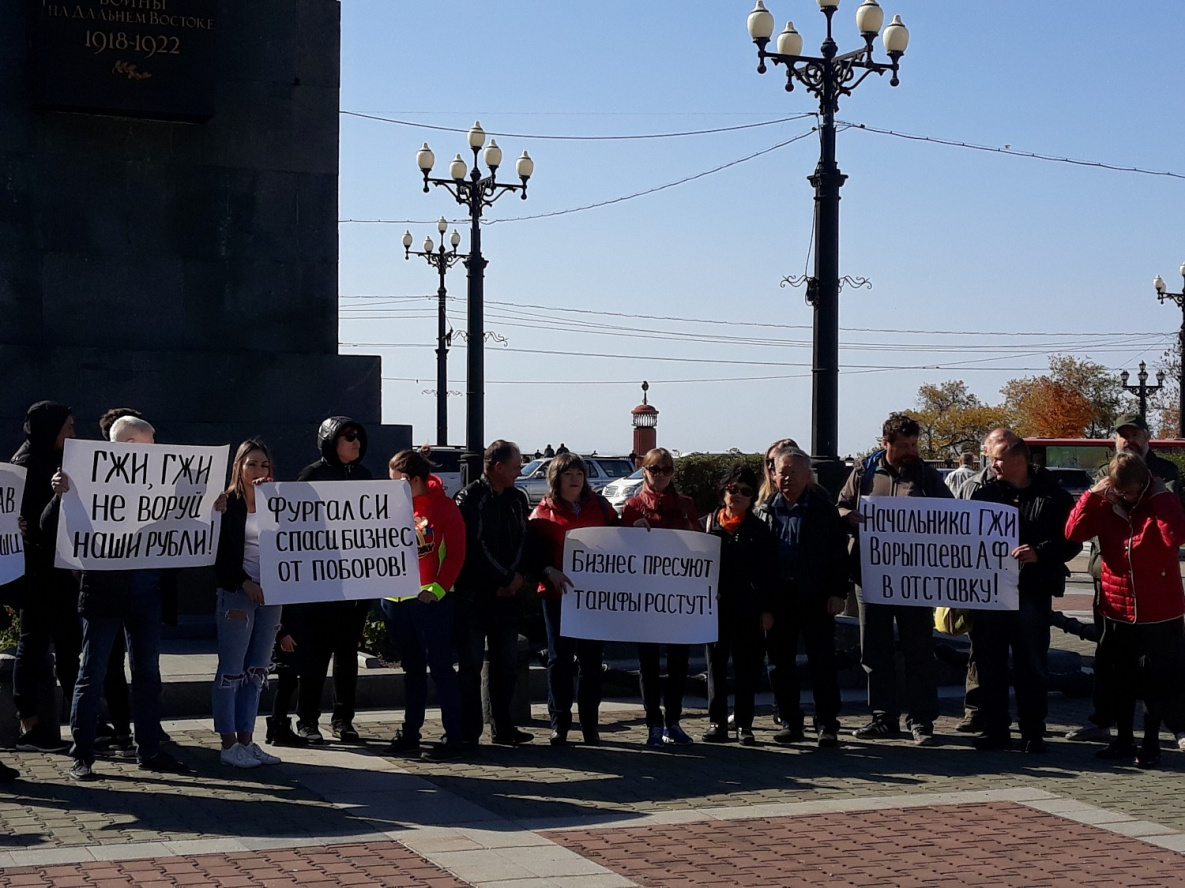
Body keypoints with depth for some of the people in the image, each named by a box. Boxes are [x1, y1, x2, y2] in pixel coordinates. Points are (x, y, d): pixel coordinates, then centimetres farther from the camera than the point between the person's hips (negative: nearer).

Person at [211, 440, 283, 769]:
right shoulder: (226, 504, -2)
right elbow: (218, 554, -7)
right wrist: (244, 582, -15)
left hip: (269, 594, 5)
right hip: (236, 593, -5)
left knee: (257, 670, 8)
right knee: (231, 670, -2)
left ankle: (246, 740, 14)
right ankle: (229, 745, 3)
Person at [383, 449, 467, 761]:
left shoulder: (443, 506, -6)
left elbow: (456, 554, -8)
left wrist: (437, 589, -16)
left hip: (430, 598, -5)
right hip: (395, 597, 5)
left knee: (440, 667, -4)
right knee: (412, 668, 15)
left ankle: (453, 738, 0)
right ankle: (410, 732, 22)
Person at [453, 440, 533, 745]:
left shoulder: (518, 499, 13)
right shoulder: (470, 497, -7)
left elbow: (525, 540, 9)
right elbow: (476, 546, -13)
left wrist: (517, 577, -7)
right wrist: (505, 579, -12)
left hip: (508, 594, 6)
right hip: (473, 594, -6)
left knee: (507, 663, 10)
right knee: (470, 665, -2)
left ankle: (502, 727, 18)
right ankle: (469, 730, 2)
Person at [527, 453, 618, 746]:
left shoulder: (599, 506, 10)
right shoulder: (543, 513, 2)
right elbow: (533, 554, -2)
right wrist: (549, 571, -20)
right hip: (557, 593, -2)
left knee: (591, 657, 5)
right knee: (560, 657, 1)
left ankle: (590, 723, 13)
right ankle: (559, 723, 6)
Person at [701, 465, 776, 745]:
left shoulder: (760, 530, 4)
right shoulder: (707, 524, 7)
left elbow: (768, 572, 1)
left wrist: (767, 609, -4)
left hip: (748, 607, -1)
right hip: (714, 605, 1)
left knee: (747, 668, 3)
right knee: (716, 665, 4)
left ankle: (743, 725, 9)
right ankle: (717, 722, 10)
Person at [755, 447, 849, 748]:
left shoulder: (823, 509, 1)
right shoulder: (766, 510, 9)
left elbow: (839, 553, -1)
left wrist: (838, 593, -8)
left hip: (815, 598, -3)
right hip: (778, 597, 3)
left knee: (822, 663, -1)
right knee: (781, 661, 8)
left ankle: (827, 726, 4)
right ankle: (790, 722, 18)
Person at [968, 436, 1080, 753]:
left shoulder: (1054, 497, 1)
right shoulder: (985, 494, 13)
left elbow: (1072, 541, -3)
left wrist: (1040, 553, -19)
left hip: (1032, 593, -4)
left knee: (1031, 665, 3)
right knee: (989, 664, 6)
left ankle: (1032, 732, 11)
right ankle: (994, 729, 15)